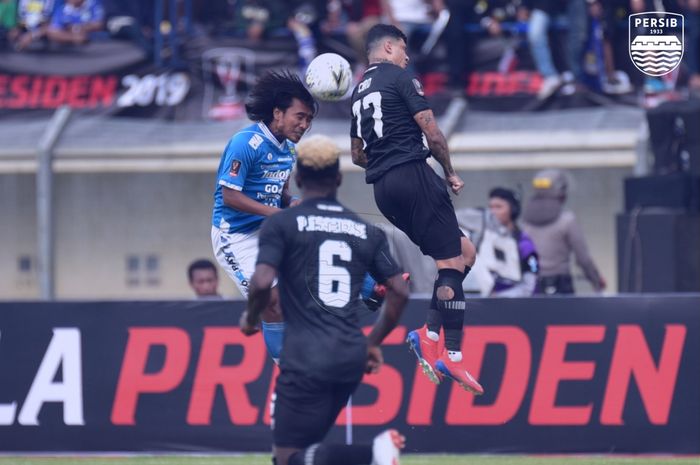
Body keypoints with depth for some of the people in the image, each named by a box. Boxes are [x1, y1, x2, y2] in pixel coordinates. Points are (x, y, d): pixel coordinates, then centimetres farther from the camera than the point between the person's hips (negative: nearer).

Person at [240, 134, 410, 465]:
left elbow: (262, 282, -12)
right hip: (352, 357, 5)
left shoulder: (281, 224, 1)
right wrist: (373, 343, 22)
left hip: (307, 357, -5)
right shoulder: (366, 232, 13)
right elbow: (399, 291, 11)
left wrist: (250, 319, 8)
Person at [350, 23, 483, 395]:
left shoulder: (359, 92, 22)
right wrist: (450, 173, 5)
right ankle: (452, 355, -16)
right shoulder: (399, 78, -2)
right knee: (452, 261, -8)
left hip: (383, 190, 9)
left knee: (464, 252, 12)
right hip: (413, 176, -9)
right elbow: (432, 132, -7)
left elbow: (357, 155, 28)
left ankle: (430, 335, -2)